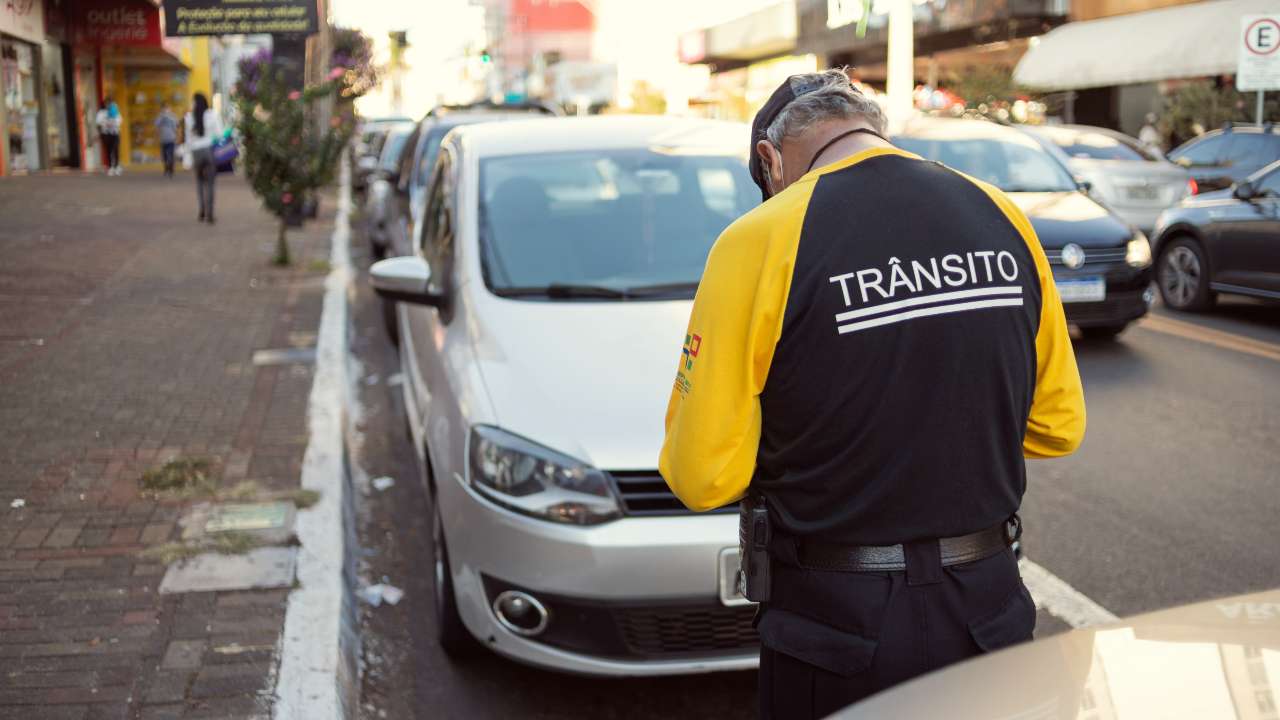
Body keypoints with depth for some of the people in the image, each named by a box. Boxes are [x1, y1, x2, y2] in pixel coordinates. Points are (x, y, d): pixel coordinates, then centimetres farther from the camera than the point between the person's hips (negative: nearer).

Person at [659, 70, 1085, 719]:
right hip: (987, 611, 5)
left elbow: (702, 475, -14)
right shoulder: (1003, 218, 0)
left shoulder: (760, 240, -15)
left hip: (837, 626, -4)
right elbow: (1059, 425, 8)